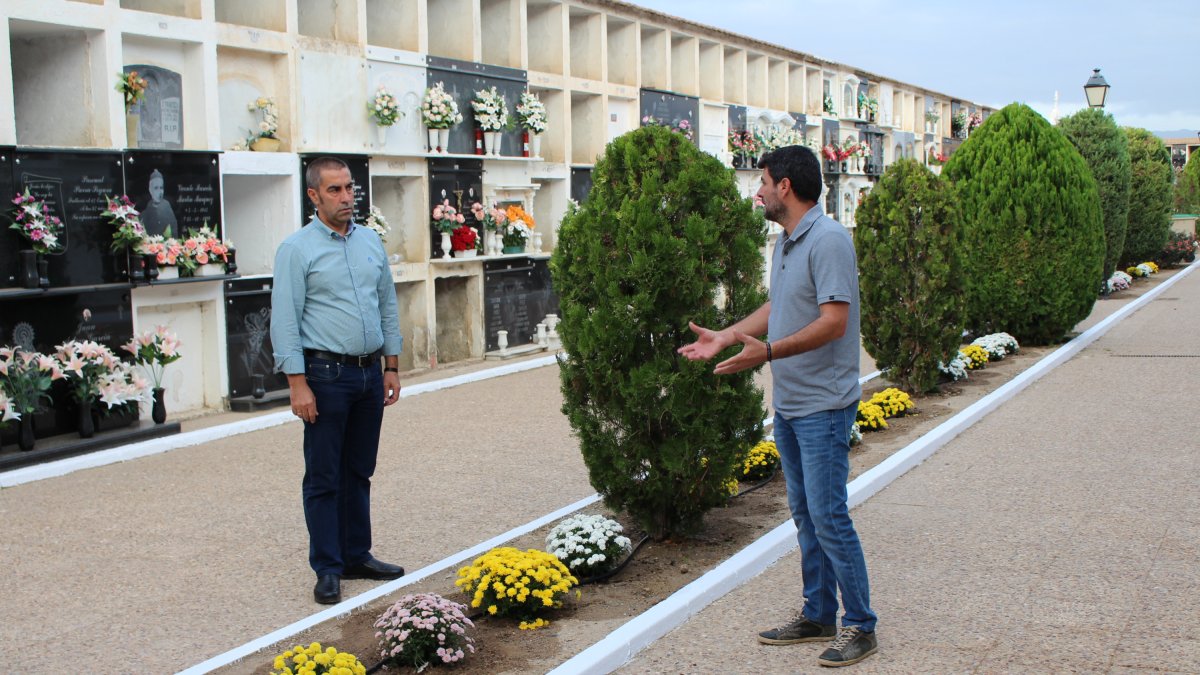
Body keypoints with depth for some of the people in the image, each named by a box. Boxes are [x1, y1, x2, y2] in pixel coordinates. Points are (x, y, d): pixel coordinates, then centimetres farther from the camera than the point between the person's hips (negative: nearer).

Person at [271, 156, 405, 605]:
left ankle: (357, 556, 23)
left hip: (369, 373, 6)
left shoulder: (371, 242, 10)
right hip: (326, 374, -5)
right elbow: (285, 320, -10)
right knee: (323, 478, 1)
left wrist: (391, 366, 12)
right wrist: (297, 383, -15)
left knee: (359, 472, 13)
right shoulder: (298, 248, -7)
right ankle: (328, 569, 9)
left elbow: (388, 306, 16)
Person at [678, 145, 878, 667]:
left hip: (823, 407, -10)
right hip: (788, 405, 10)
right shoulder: (785, 242, 13)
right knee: (805, 515, 15)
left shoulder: (828, 240, -18)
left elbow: (834, 322, -25)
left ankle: (860, 626, 6)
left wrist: (768, 352, -30)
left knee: (828, 516, -6)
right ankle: (818, 615, 25)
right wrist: (723, 337, 18)